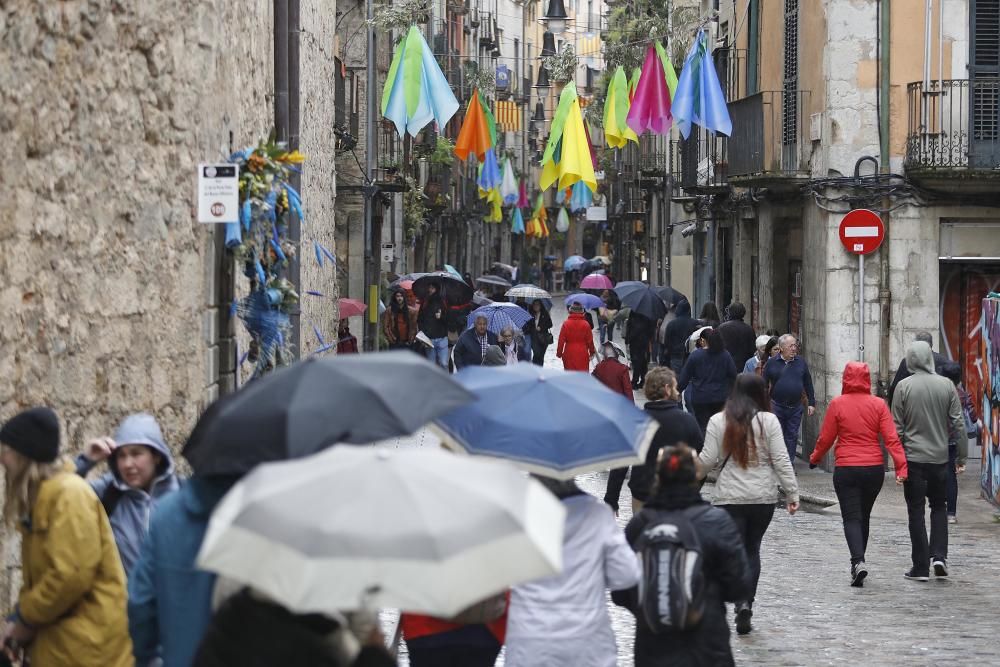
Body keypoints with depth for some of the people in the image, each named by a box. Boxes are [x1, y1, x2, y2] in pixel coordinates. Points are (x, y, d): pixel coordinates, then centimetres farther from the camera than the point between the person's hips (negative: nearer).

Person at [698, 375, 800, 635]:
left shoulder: (718, 421, -3)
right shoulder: (768, 421, -4)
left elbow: (708, 461, -4)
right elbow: (781, 460, -5)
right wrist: (792, 493, 0)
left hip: (729, 497, -1)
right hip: (764, 497, 1)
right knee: (752, 550, 16)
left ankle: (742, 603, -22)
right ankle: (746, 603, 8)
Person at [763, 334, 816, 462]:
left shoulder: (801, 362, 6)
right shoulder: (772, 363, -1)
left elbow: (808, 384, 11)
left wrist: (811, 403, 8)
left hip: (795, 407, 2)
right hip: (777, 407, -2)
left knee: (792, 437, 6)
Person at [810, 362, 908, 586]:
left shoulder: (837, 404, -6)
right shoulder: (878, 404, -2)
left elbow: (825, 438, -1)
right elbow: (891, 438, -8)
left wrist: (815, 459, 16)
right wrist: (901, 466, -10)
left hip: (846, 470, -3)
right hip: (874, 469, 3)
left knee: (852, 517, -2)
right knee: (864, 516, 19)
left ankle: (858, 561, -23)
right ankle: (858, 562, 28)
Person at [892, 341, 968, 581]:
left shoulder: (904, 387, -7)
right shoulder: (946, 385, -2)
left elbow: (897, 427, -5)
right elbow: (958, 423, -1)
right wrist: (962, 455, 6)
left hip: (913, 459, -2)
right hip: (940, 458, 2)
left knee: (916, 511, 5)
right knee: (939, 507, 17)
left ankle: (920, 567, 4)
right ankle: (939, 555, 1)